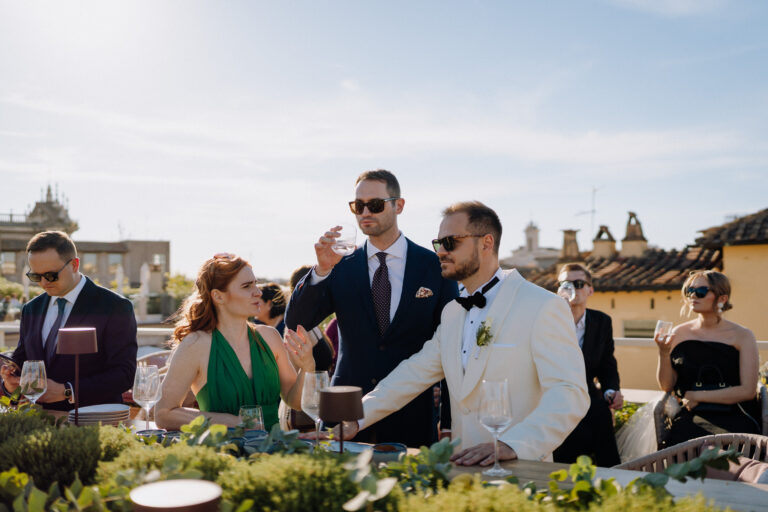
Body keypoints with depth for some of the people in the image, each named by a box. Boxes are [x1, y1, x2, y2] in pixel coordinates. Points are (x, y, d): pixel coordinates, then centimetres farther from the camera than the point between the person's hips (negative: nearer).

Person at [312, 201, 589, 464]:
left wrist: (511, 445, -27)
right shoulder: (452, 312, 16)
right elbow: (415, 373, 16)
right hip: (460, 470, 5)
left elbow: (570, 394, -15)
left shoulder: (543, 307, -7)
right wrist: (357, 418, 5)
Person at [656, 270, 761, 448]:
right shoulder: (679, 333, 9)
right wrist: (664, 352, -11)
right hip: (690, 416, 2)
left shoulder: (742, 336, 2)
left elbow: (748, 391, -4)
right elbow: (666, 386, 6)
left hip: (733, 416, -1)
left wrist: (697, 396, -5)